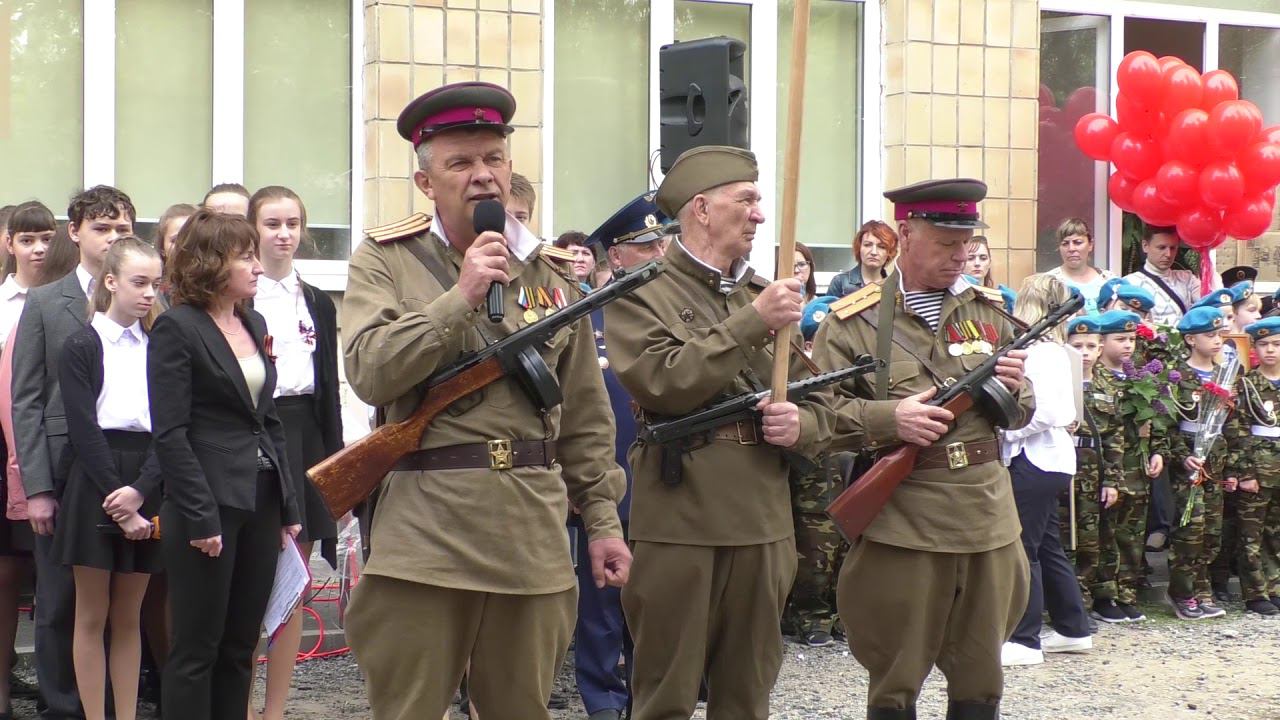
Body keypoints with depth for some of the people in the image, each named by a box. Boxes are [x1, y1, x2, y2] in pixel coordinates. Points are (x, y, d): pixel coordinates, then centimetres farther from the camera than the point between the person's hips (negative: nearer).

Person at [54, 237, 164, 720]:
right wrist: (116, 502, -16)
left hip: (147, 487, 4)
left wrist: (141, 492, -13)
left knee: (129, 617, 8)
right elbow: (84, 432, -10)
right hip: (94, 486, -4)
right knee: (92, 616, 2)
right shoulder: (82, 347, -2)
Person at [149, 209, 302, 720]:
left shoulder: (255, 324, 14)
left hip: (261, 502, 7)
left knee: (240, 647, 9)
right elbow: (170, 433, -13)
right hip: (209, 506, -7)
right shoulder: (176, 329, -8)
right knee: (197, 649, -2)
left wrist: (288, 506, 12)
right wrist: (200, 518, -17)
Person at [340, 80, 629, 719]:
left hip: (534, 541, 3)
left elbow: (586, 419, 16)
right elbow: (369, 373, -12)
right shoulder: (385, 263, 3)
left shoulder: (550, 277, 13)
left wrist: (603, 520, 12)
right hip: (422, 542, -3)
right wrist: (461, 297, -15)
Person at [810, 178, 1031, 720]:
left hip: (989, 518, 4)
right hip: (902, 526, -4)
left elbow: (1020, 414, 19)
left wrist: (1014, 392, -4)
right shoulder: (853, 323, -3)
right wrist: (888, 418, -20)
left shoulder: (988, 313, 12)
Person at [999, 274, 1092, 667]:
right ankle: (1073, 629, 24)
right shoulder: (1054, 350, 14)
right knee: (1047, 546, 16)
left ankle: (1025, 641, -3)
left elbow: (1044, 413, -24)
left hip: (1034, 460, -10)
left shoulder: (1038, 352, -15)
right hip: (1048, 460, 10)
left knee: (1024, 548, -6)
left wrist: (1005, 430, -13)